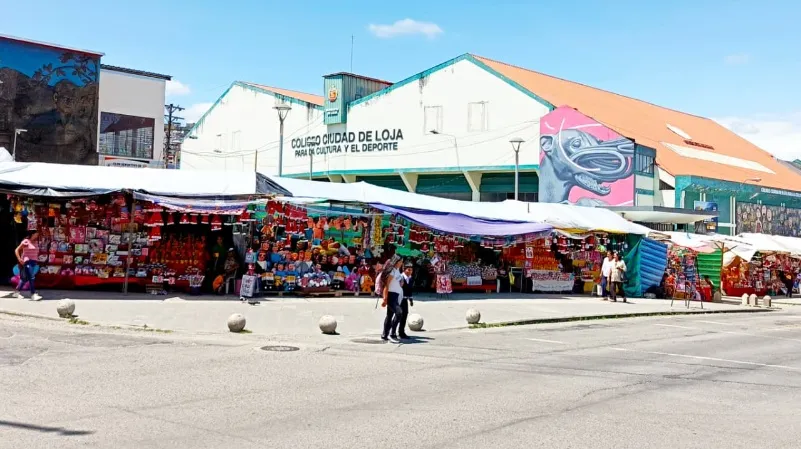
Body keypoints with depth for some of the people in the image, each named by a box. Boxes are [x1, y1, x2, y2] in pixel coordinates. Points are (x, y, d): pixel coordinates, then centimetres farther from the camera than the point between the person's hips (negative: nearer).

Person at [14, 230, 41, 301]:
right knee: (31, 278, -14)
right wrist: (19, 259, -13)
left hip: (34, 262, 8)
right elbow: (16, 250, -6)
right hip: (27, 262, -8)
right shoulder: (26, 242, -9)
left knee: (25, 278, 15)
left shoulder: (36, 242, 11)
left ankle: (17, 291, 30)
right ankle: (33, 294, -14)